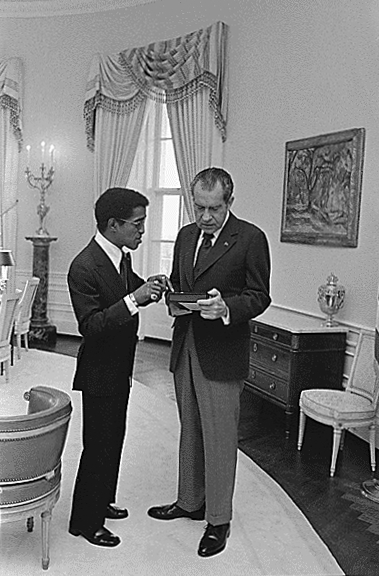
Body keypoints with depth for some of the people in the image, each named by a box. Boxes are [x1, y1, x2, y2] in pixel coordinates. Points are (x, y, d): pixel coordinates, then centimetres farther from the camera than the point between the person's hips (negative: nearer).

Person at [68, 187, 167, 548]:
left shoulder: (121, 257, 3)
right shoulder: (84, 267, -24)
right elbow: (91, 325, -28)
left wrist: (148, 288, -1)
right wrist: (134, 299, -33)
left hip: (119, 369, 9)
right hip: (100, 373, -9)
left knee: (114, 440, 21)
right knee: (99, 446, 4)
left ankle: (102, 502, 40)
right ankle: (85, 521, 23)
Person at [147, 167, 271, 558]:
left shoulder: (250, 238, -9)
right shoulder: (186, 235, 11)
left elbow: (259, 296, -8)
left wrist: (226, 307, -26)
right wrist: (174, 299, -2)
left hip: (222, 353, -6)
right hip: (185, 348, 6)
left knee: (219, 437, 3)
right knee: (190, 431, 19)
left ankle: (218, 520, 19)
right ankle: (189, 501, 36)